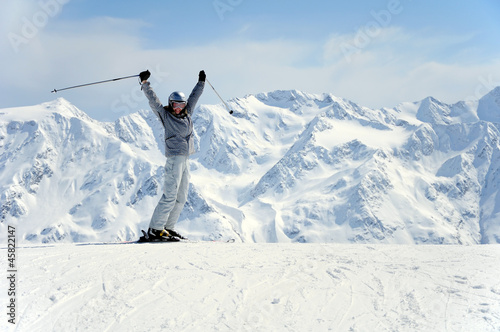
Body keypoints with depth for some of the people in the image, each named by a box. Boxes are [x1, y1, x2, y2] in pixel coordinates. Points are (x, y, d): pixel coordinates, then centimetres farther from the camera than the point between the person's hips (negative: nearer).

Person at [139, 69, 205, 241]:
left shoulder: (187, 114, 18)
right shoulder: (165, 115, 3)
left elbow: (194, 97, 29)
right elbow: (153, 100, -5)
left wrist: (201, 82, 36)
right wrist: (144, 82, -12)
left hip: (185, 159, 8)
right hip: (174, 158, -8)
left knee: (181, 198, 7)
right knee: (170, 196, -14)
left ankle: (168, 228, 13)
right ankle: (154, 230, -13)